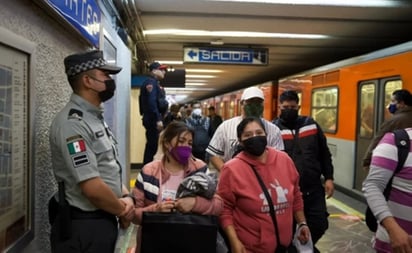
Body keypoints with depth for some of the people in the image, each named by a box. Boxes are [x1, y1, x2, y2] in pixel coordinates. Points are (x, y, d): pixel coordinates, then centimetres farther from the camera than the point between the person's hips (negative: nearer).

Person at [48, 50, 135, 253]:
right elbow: (92, 188, -27)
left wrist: (125, 197, -2)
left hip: (104, 220, 9)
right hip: (83, 226, -9)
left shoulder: (96, 118, 8)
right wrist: (123, 210, -11)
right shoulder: (72, 123, -22)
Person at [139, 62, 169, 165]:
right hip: (152, 119, -10)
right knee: (152, 145, -6)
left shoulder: (155, 83, 20)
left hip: (154, 119, 10)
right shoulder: (151, 82, -11)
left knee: (152, 145, 13)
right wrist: (158, 119, -26)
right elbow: (151, 102, -23)